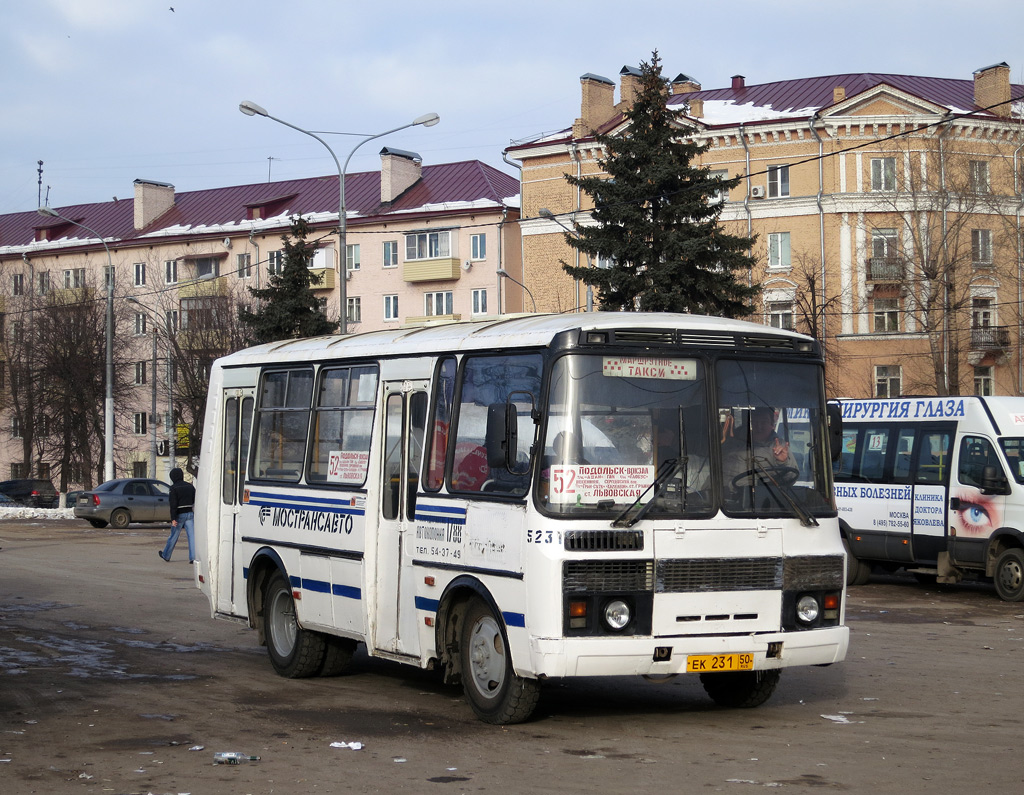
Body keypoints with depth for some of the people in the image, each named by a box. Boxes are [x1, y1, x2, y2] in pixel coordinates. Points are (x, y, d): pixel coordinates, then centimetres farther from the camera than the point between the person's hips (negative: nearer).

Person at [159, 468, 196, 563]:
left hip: (180, 515, -4)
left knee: (173, 536, 9)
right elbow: (195, 501, 10)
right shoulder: (190, 486, 7)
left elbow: (173, 504, -15)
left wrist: (173, 519, -17)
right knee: (192, 536, -1)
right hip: (190, 514, 4)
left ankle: (166, 556, 26)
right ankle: (193, 558, -9)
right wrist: (195, 514, 18)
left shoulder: (174, 488, -10)